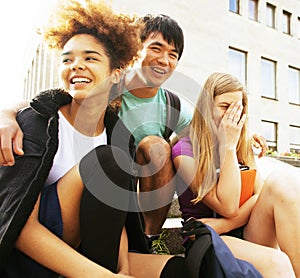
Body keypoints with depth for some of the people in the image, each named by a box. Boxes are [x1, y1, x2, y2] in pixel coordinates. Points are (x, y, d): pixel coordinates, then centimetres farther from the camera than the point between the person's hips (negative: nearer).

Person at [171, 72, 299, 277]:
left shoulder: (243, 145, 11)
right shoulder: (184, 150, -9)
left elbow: (261, 195, 0)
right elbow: (228, 208, -15)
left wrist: (224, 225, -15)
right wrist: (228, 145, -16)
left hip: (245, 234, 6)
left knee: (282, 181, -23)